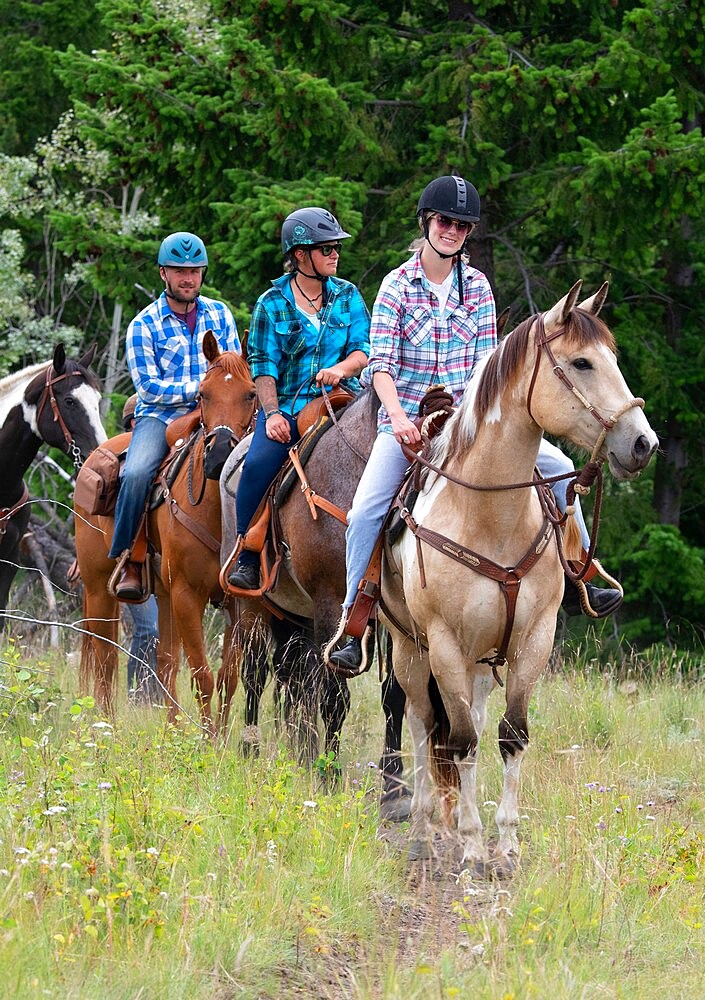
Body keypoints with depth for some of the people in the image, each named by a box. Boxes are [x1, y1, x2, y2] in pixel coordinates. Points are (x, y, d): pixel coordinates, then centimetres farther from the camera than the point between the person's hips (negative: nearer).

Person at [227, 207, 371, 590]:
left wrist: (342, 368, -18)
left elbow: (363, 350, 5)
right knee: (257, 464, -26)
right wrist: (272, 413, -15)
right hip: (287, 404, -1)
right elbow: (263, 367, 0)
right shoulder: (272, 304, 4)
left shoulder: (348, 296, 10)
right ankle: (246, 561, -16)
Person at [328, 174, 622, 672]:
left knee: (558, 465, -7)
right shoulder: (398, 285, -5)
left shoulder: (477, 286, 4)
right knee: (366, 511, -21)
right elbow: (381, 363, -13)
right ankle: (353, 627, -12)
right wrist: (398, 416, -28)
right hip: (405, 418, -3)